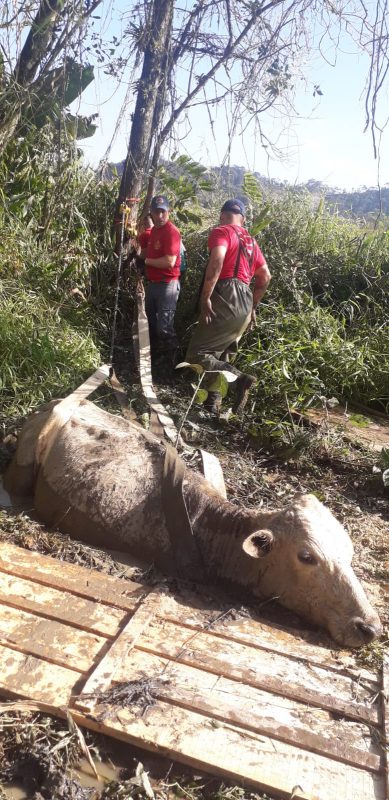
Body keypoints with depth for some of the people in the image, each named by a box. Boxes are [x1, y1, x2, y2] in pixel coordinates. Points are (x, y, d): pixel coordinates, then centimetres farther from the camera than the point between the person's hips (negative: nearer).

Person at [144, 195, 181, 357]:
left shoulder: (171, 232, -17)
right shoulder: (154, 229, 12)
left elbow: (169, 262, -25)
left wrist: (147, 261, -12)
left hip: (167, 284, -10)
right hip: (152, 283, 10)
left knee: (164, 327, -9)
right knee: (150, 322, 20)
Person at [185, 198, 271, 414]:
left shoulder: (220, 232, 0)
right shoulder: (250, 240, 24)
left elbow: (216, 261, -20)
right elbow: (265, 277, 25)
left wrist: (205, 298, -18)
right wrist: (252, 306, 31)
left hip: (225, 300, -8)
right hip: (245, 304, 8)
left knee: (196, 355, -10)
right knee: (218, 355, 17)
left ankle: (240, 378, -23)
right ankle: (213, 402, 15)